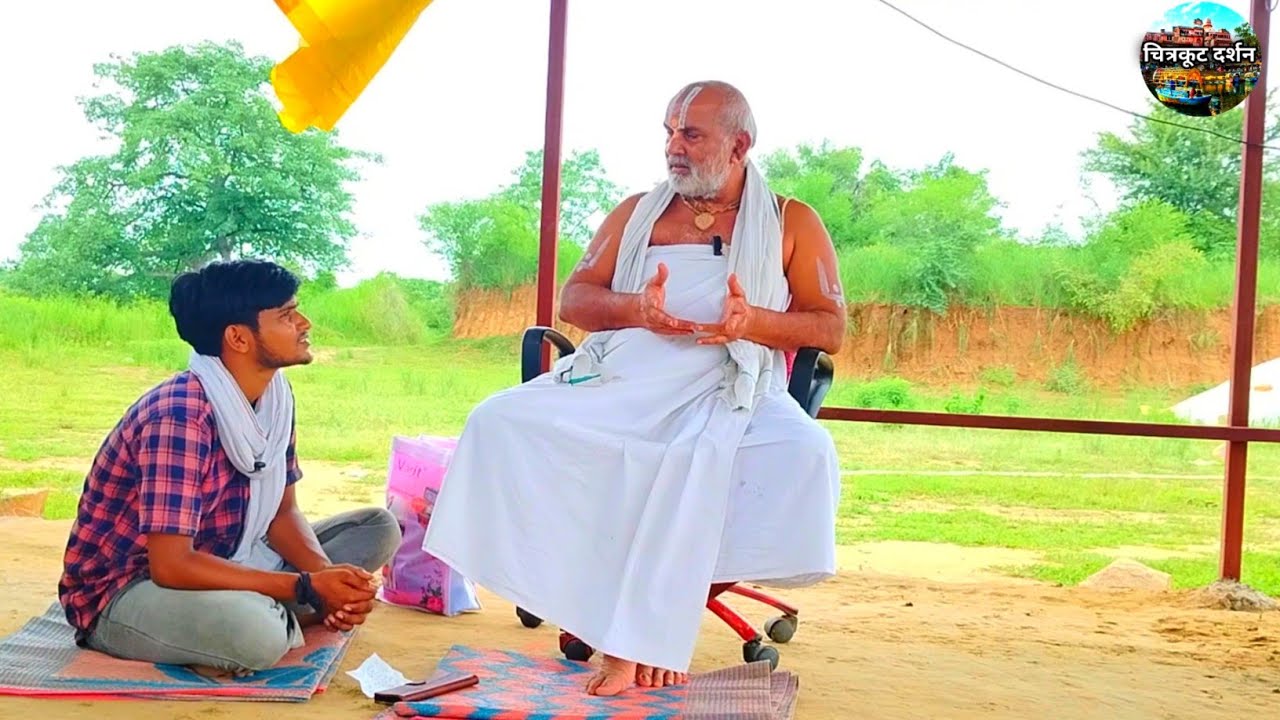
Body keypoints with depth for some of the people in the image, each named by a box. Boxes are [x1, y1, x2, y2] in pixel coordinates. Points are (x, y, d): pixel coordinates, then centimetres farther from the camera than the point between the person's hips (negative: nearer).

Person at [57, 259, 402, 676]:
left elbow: (283, 512, 5)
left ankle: (270, 614, -9)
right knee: (254, 632, -40)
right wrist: (307, 587, -28)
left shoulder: (276, 396, -2)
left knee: (379, 528, 1)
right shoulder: (178, 416, -27)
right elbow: (170, 566, -30)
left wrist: (329, 577, -16)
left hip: (216, 565, 8)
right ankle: (276, 619, -7)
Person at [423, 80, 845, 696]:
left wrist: (753, 321, -15)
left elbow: (830, 327, 6)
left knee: (805, 453, -36)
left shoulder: (792, 223, 12)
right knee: (501, 421, -23)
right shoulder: (637, 212, 20)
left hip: (725, 396, -2)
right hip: (617, 384, 3)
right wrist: (634, 308, -8)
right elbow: (573, 300, 15)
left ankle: (646, 630, -24)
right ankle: (609, 611, -24)